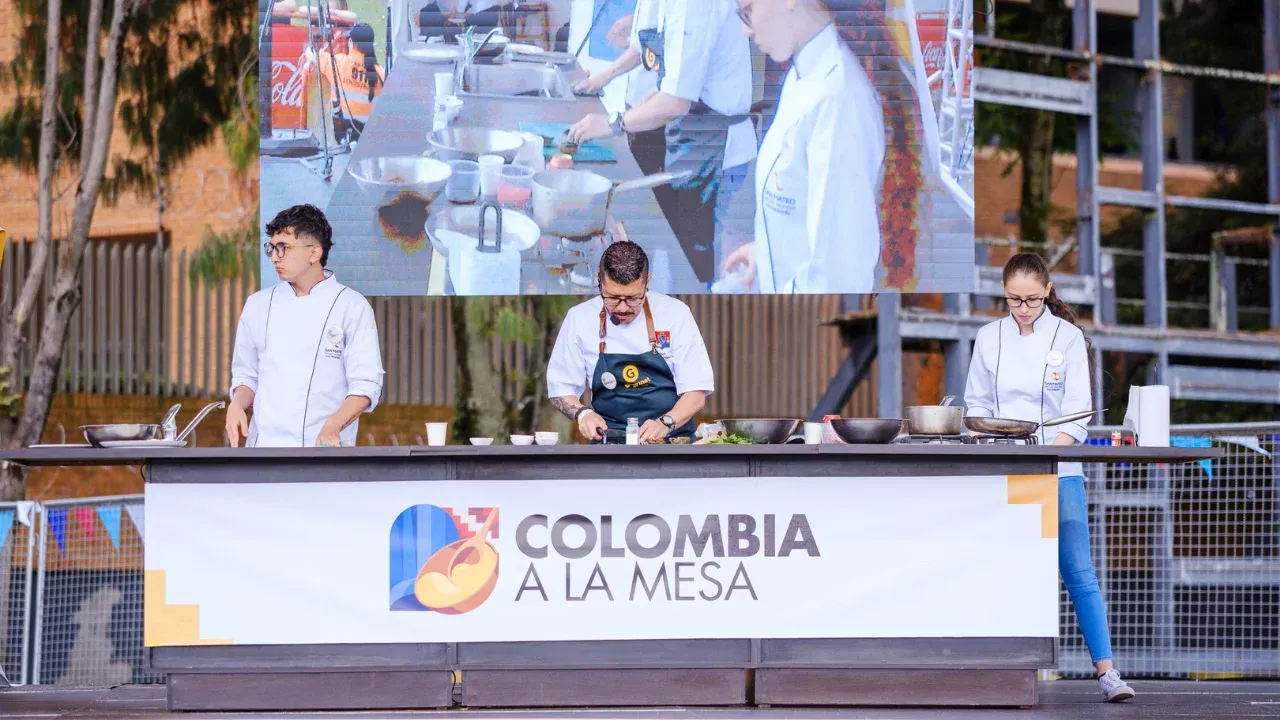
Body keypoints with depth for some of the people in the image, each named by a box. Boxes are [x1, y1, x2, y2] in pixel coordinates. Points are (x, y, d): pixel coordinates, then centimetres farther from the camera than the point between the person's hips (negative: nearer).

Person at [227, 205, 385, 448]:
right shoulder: (258, 305, 13)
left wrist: (333, 426, -18)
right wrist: (237, 405, -1)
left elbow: (366, 384, -4)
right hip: (263, 444, 3)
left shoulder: (352, 307, 1)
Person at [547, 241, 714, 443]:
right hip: (608, 445, 0)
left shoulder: (675, 314, -1)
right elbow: (561, 388, 11)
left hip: (672, 442, 0)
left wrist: (665, 423, -18)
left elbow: (696, 391, -1)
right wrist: (583, 413, -9)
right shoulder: (580, 318, 2)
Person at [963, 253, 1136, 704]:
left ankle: (1106, 671, -9)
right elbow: (976, 404, 12)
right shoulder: (990, 338, 7)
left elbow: (1077, 410, -6)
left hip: (1057, 472, -2)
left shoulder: (1068, 337, 0)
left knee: (1078, 570, -8)